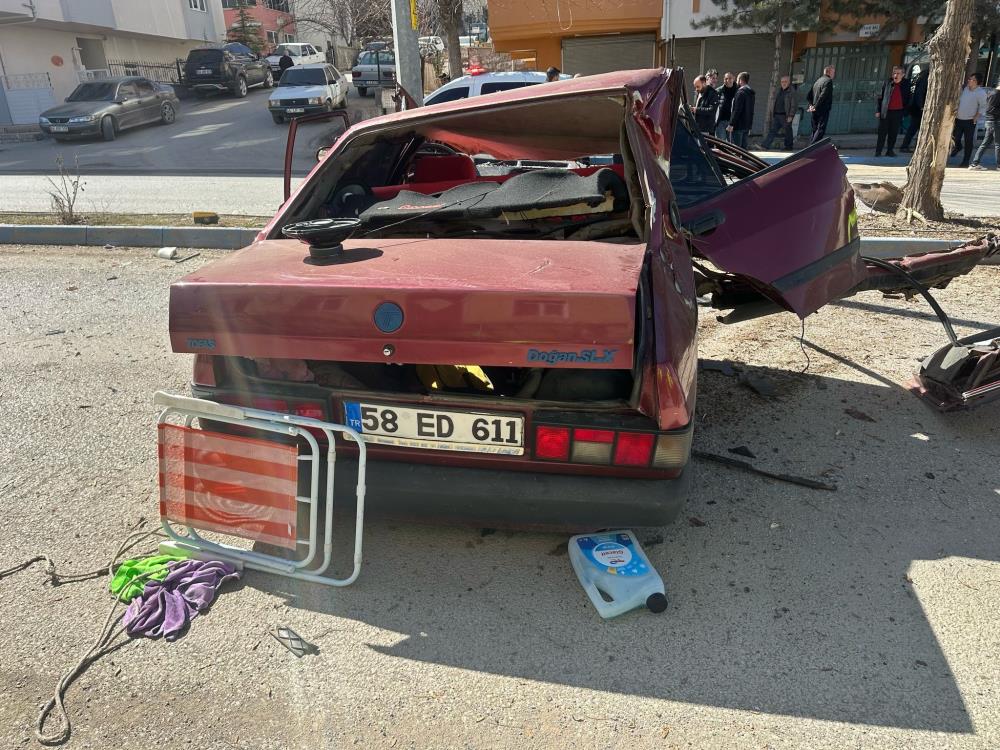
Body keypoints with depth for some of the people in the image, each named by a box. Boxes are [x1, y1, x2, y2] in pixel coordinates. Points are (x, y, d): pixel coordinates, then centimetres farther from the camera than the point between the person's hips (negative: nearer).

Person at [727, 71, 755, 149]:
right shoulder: (751, 93, 15)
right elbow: (751, 112, 18)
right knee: (743, 147, 12)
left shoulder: (741, 92, -13)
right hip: (746, 126, 9)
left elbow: (737, 110, -19)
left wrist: (731, 124, -18)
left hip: (738, 125, -9)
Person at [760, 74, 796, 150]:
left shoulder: (791, 91, -7)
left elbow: (793, 105, -11)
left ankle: (789, 147, 14)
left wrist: (791, 116, -17)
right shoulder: (779, 90, 15)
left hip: (785, 116, -7)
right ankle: (765, 146, -3)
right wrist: (772, 113, 17)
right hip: (776, 115, 7)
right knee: (772, 130, 1)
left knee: (787, 131, 3)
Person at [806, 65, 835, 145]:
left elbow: (808, 96, 16)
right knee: (821, 130, -9)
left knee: (815, 130, 13)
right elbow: (823, 95, -20)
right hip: (823, 111, -8)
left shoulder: (818, 80, 16)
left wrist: (811, 105, 8)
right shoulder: (828, 81, -10)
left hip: (815, 111, 8)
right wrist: (815, 107, -17)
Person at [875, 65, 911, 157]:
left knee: (893, 133, 6)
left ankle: (890, 151, 14)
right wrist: (878, 110, -3)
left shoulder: (906, 84, 2)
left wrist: (905, 111, 7)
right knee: (882, 132, -1)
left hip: (898, 112, 2)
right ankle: (878, 152, 3)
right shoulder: (886, 83, -1)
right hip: (885, 112, -2)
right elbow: (880, 97, 2)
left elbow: (907, 98, 10)